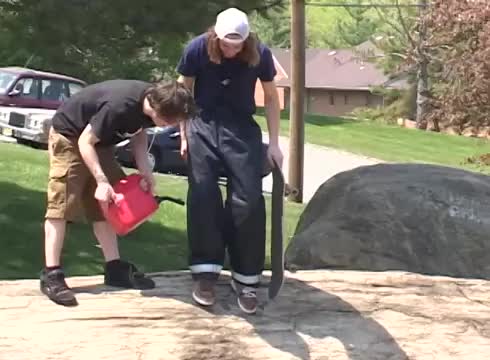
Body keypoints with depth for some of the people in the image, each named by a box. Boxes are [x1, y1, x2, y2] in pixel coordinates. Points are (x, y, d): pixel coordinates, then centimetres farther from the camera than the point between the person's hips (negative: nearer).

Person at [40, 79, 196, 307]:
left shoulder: (153, 102, -15)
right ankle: (51, 275, -12)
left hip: (99, 140, 8)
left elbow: (138, 133, 5)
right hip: (69, 135, -8)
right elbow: (85, 142, -28)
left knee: (105, 205, 7)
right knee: (61, 204, -12)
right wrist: (101, 181, -32)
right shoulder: (119, 106, -38)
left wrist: (144, 168, -8)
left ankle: (114, 268, 12)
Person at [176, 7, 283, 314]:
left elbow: (271, 98, 1)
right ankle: (206, 272, 4)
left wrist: (274, 143, 0)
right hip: (203, 127, 0)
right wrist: (184, 135, -1)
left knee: (248, 202, -6)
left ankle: (247, 280, 3)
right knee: (203, 197, -5)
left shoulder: (260, 54, -13)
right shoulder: (197, 49, -14)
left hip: (242, 130, 0)